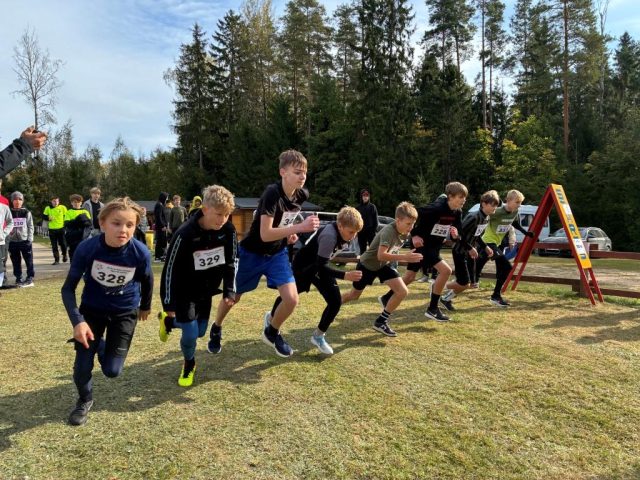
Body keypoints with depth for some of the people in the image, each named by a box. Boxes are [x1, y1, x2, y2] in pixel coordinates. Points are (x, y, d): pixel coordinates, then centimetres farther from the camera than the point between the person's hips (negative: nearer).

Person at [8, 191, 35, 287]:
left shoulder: (27, 213, 4)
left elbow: (30, 227, 3)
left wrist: (30, 239, -7)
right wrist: (7, 241, -1)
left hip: (25, 240, -1)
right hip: (13, 241, 2)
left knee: (29, 261, -1)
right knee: (16, 262, 7)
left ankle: (30, 278, 5)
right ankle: (18, 278, 15)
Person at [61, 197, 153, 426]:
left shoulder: (141, 252, -25)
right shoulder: (87, 248, -27)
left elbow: (147, 280, -3)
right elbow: (68, 288, -17)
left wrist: (145, 306, 13)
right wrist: (77, 321, -30)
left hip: (125, 312, 0)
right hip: (92, 309, 0)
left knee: (112, 370, -1)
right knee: (82, 366, -2)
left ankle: (102, 345, 34)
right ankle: (85, 401, 31)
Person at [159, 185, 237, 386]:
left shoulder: (228, 230, -15)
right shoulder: (185, 234, -28)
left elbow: (230, 263, -1)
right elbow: (171, 269, -20)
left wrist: (229, 292, -6)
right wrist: (169, 304, -15)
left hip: (206, 290, 5)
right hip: (185, 292, -5)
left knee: (200, 331, 14)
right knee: (190, 334, -7)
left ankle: (169, 322, 44)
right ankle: (189, 365, 26)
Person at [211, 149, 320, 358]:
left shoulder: (302, 195, -9)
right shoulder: (272, 193, -29)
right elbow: (265, 234, -35)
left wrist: (290, 233, -3)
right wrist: (299, 227, -41)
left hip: (277, 253, 5)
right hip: (251, 253, -4)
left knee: (291, 299, -11)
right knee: (233, 297, 15)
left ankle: (272, 332, 19)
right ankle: (216, 329, 45)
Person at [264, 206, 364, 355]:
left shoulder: (342, 231, -12)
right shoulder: (329, 236, -38)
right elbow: (322, 266, -38)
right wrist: (345, 275, -45)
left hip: (320, 265, 7)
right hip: (303, 265, -7)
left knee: (335, 301, -5)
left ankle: (318, 336, 11)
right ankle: (272, 318, 46)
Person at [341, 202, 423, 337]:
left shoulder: (405, 232, -12)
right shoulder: (389, 231, -35)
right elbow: (381, 255, -45)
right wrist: (405, 257, -50)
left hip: (384, 265, 6)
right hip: (367, 264, -6)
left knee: (403, 291, -12)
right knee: (354, 295, 13)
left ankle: (381, 322, 1)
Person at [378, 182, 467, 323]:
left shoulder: (457, 213, -1)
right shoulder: (437, 208, -25)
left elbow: (456, 235, 6)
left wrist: (455, 235, -17)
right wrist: (414, 235, -24)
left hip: (434, 247, 8)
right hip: (422, 244, -8)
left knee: (410, 277, 16)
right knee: (446, 270, -18)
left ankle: (386, 298, 34)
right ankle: (432, 309, -7)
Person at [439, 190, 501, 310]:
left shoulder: (487, 218, 4)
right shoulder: (473, 217, -25)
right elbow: (458, 234, -25)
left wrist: (485, 247, 8)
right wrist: (470, 248, -22)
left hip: (470, 252, 9)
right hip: (460, 252, -9)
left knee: (469, 283, 7)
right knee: (464, 283, -8)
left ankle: (446, 297, 25)